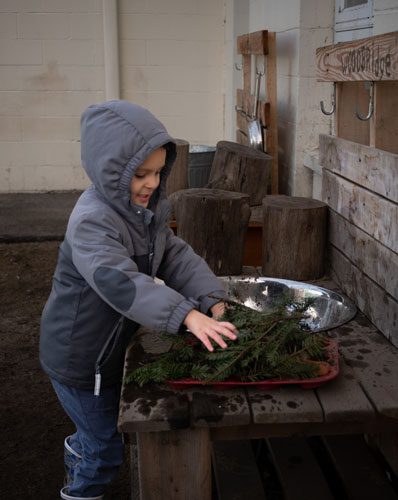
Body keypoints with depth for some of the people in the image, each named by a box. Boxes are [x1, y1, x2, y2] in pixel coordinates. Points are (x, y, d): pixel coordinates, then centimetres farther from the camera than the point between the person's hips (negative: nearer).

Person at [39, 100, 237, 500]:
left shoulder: (144, 208, -1)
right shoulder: (92, 220, -31)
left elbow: (175, 254, -5)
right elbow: (119, 281, -44)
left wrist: (210, 299, -20)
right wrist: (186, 315, -53)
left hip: (110, 344, 8)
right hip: (77, 356, -8)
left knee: (103, 425, 31)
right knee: (107, 448, 9)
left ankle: (78, 451, 61)